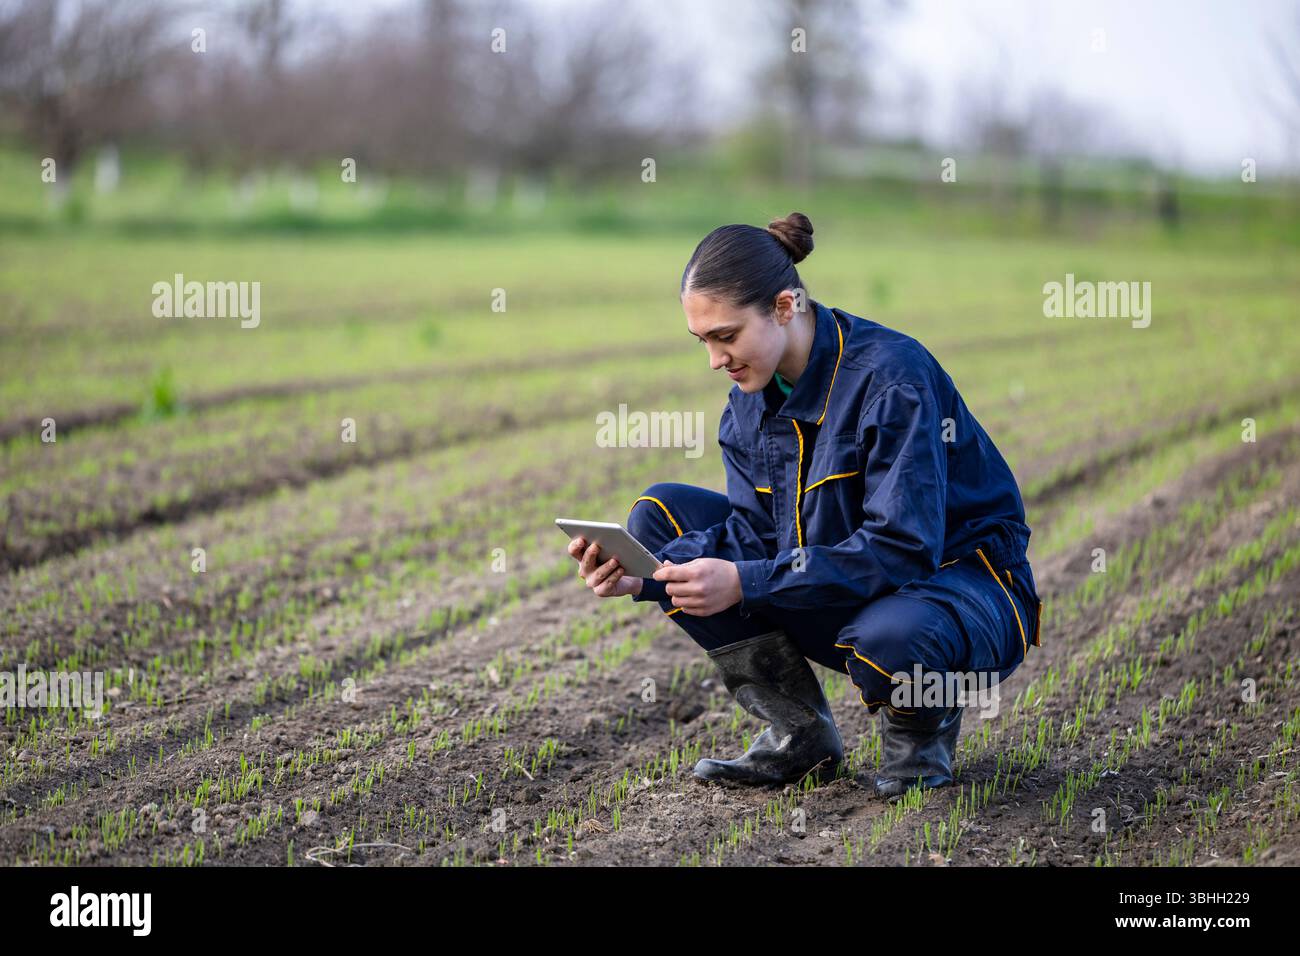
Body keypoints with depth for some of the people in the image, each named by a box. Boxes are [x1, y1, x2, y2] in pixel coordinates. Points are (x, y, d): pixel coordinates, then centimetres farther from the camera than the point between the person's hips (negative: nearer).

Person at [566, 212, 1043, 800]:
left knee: (886, 640, -43)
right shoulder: (752, 397, -1)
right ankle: (799, 735, -1)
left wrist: (744, 584, -34)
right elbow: (756, 530, -4)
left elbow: (902, 549, -29)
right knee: (659, 510, -4)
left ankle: (923, 728, -1)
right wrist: (646, 573, -23)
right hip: (845, 601, 7)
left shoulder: (893, 376, -24)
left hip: (958, 582, -7)